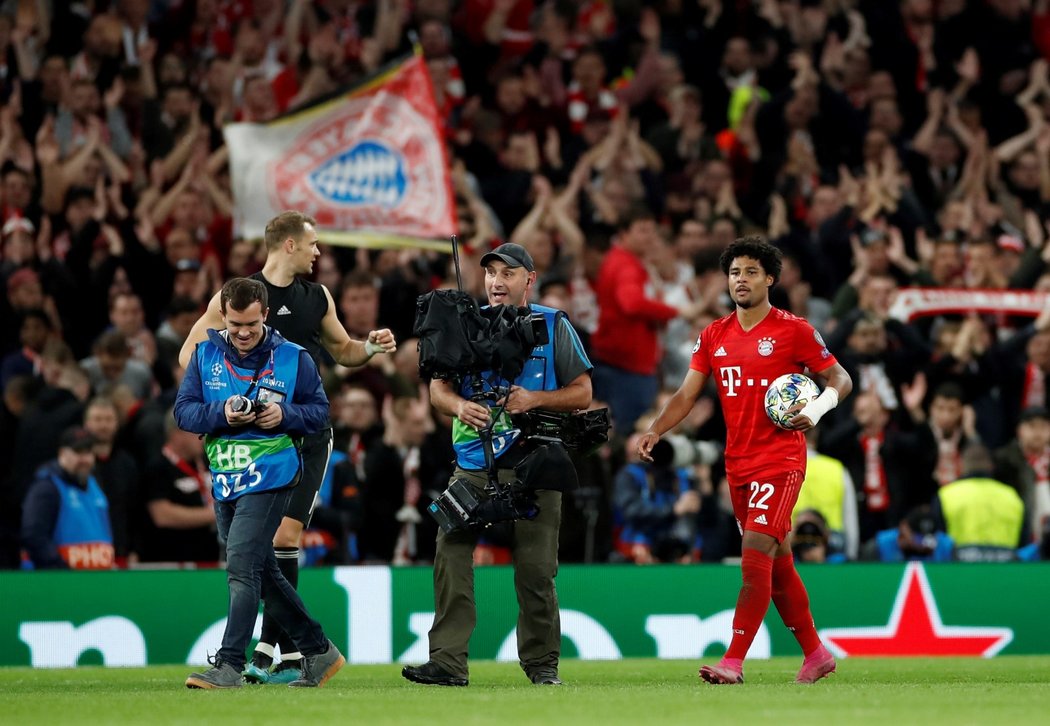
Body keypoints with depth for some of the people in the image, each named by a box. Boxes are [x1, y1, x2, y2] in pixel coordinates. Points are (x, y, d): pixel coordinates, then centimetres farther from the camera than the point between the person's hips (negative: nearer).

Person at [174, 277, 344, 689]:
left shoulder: (293, 359, -2)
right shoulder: (206, 355, 4)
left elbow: (319, 411, 3)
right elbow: (183, 410, 2)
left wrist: (284, 415, -17)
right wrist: (221, 414, -17)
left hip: (268, 479, -6)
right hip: (224, 481, 6)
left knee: (242, 566, -17)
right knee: (262, 574, 14)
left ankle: (229, 665, -18)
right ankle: (318, 652, 26)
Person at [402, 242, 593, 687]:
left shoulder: (553, 325, 7)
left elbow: (582, 393, 6)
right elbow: (438, 386, 8)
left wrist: (535, 399, -11)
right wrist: (458, 405, -14)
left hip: (533, 464, -2)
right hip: (473, 463, 2)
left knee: (536, 569, -1)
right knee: (450, 552, -12)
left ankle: (542, 665, 12)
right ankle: (448, 663, -13)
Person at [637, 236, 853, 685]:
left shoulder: (793, 330, -4)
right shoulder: (714, 337, 10)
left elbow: (840, 379, 0)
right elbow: (686, 395, 10)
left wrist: (818, 408, -19)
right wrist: (655, 430, -6)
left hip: (781, 459, -6)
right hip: (738, 463, 6)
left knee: (756, 554, -16)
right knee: (777, 562, 12)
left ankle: (734, 662, -18)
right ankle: (815, 653, 24)